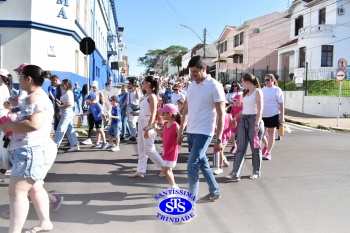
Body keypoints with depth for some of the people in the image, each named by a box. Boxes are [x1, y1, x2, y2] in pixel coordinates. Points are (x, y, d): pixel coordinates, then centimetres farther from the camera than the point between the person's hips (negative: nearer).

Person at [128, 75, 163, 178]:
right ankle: (140, 171, 16)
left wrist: (148, 128, -24)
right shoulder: (145, 96, 13)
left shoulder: (152, 96, -14)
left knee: (149, 149, -4)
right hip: (142, 123, 9)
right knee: (141, 149, 10)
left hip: (148, 124, -9)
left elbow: (153, 114, -20)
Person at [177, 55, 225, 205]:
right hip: (191, 132, 8)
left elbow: (221, 114, -12)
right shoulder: (191, 86, 9)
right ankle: (215, 192, 36)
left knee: (192, 166, -8)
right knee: (202, 164, 18)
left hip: (203, 133, -7)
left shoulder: (215, 86, -12)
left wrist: (219, 139, -15)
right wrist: (181, 131, 13)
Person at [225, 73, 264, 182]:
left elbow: (260, 110, -12)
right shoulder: (246, 92, 16)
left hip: (253, 120, -7)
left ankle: (256, 172, 21)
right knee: (240, 147, 0)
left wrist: (257, 124, -19)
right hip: (243, 120, 7)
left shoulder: (257, 92, -6)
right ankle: (235, 173, -3)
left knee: (255, 147, 5)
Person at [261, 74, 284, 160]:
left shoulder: (277, 90, -4)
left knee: (271, 134, 3)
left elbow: (281, 104, -5)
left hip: (273, 115, -5)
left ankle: (268, 152, 10)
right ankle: (266, 145, 34)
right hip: (262, 115, 5)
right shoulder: (263, 90, 10)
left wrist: (282, 116, -9)